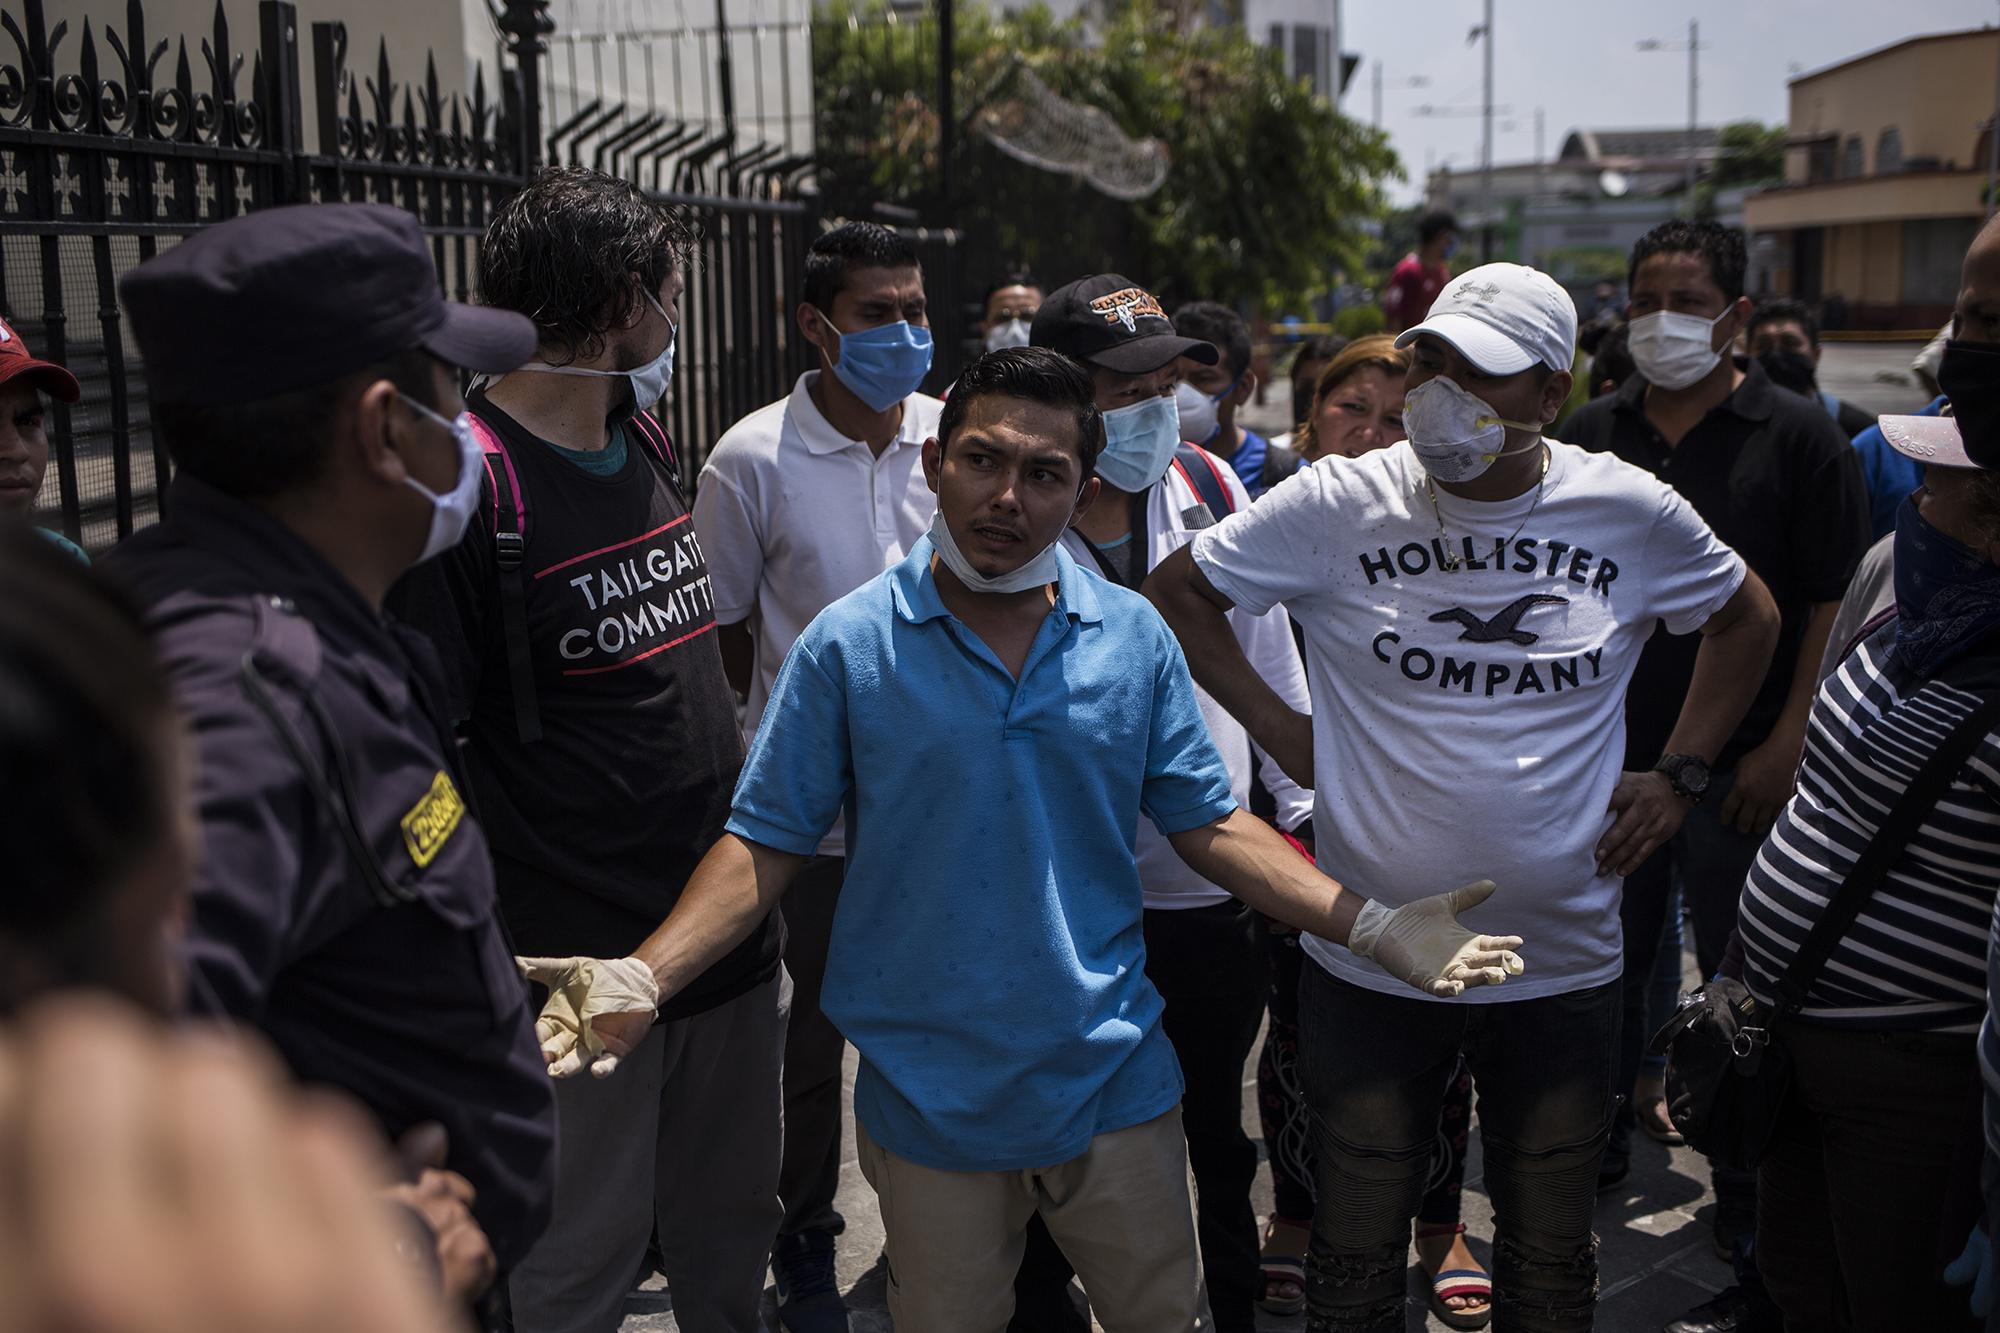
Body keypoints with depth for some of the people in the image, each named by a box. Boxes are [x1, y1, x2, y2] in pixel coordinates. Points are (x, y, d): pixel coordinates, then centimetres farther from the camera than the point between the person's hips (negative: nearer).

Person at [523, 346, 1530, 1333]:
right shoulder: (847, 645, -9)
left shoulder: (1134, 637, -2)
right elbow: (768, 843, -7)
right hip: (929, 1097, -2)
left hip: (1114, 1079, 2)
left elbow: (1207, 824, 3)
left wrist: (1373, 930, -5)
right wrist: (642, 980, -20)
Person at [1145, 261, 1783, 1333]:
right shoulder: (1336, 504, -9)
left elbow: (1745, 616, 14)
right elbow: (1177, 590, 2)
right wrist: (1279, 730, -2)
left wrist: (1679, 772, 5)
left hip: (1563, 964, 2)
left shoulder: (1631, 512, -4)